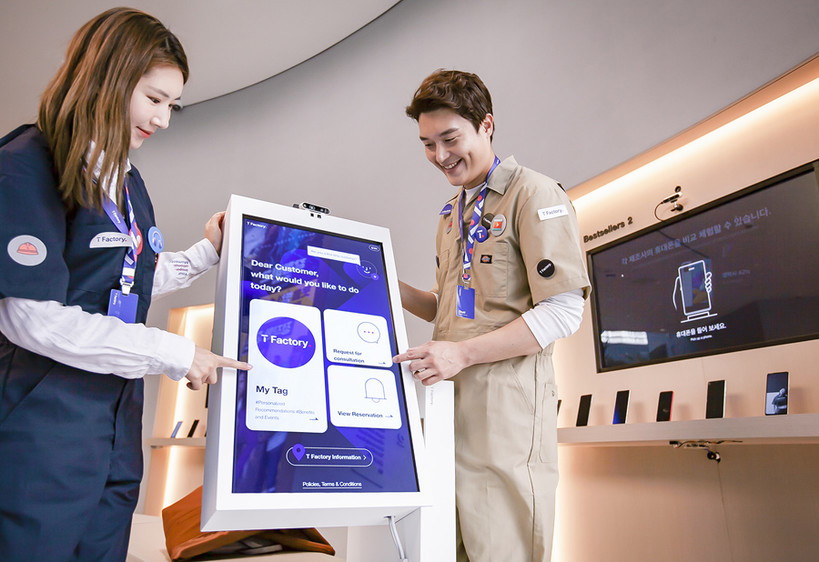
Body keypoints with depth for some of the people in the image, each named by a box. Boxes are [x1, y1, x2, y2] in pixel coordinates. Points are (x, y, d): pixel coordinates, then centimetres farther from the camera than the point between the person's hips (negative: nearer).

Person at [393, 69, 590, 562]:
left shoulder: (534, 194, -4)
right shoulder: (452, 214, 21)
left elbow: (563, 312, -12)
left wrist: (462, 353, -17)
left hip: (505, 405, -7)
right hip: (449, 404, 7)